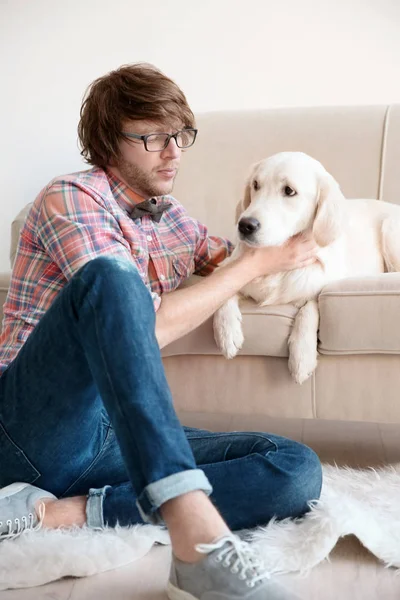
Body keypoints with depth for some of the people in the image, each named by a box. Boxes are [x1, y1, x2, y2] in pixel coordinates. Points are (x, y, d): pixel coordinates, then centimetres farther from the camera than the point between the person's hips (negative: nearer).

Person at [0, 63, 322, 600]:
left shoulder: (175, 219, 17)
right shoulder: (71, 198, -5)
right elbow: (153, 326, -15)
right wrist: (258, 262, -7)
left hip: (122, 437, 7)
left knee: (299, 470, -12)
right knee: (110, 276, -33)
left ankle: (65, 511, -21)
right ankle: (197, 534, -44)